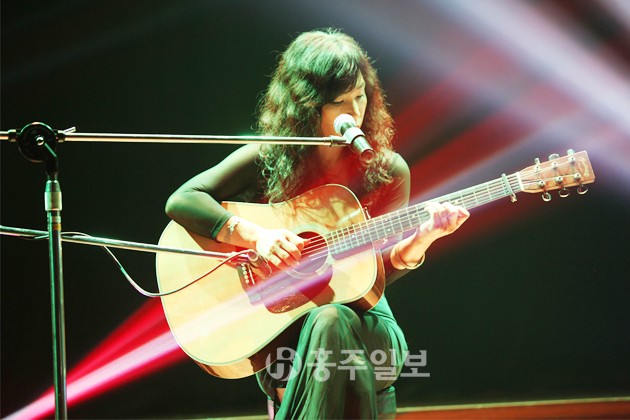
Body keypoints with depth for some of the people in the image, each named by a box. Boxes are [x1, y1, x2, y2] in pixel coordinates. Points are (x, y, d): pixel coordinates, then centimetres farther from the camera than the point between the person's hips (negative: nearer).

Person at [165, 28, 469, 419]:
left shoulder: (387, 171, 2)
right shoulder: (266, 161, -1)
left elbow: (377, 271, 0)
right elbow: (181, 201, -9)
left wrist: (419, 240, -21)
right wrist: (256, 234, -20)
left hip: (363, 317, 1)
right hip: (277, 321, -1)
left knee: (332, 320, -35)